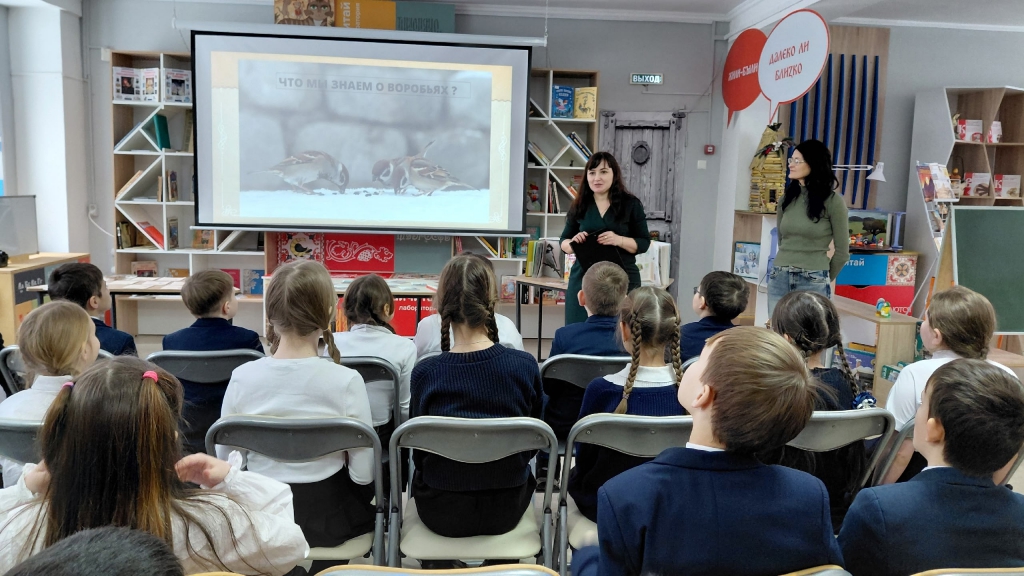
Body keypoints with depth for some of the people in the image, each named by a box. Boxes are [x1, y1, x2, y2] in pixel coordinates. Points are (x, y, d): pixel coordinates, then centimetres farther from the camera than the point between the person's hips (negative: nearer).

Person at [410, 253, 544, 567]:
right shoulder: (525, 366, -18)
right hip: (506, 511, 1)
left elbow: (418, 451, -5)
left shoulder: (425, 373, -20)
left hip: (441, 512, 0)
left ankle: (437, 561, 47)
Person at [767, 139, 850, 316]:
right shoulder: (787, 198, 9)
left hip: (813, 282, -5)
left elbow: (842, 251, 0)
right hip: (779, 278, 5)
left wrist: (823, 279, 10)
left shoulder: (833, 202, -6)